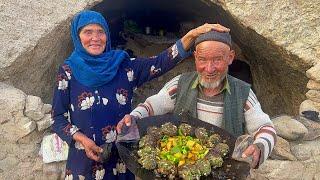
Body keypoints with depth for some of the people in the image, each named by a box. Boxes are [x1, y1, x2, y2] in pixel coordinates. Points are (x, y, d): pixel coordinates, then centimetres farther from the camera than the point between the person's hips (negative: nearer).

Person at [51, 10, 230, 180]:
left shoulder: (123, 65, -2)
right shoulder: (68, 71, -5)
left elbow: (161, 62, -14)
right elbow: (58, 118, -1)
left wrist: (193, 34, -25)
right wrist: (81, 139, -17)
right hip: (85, 160, -1)